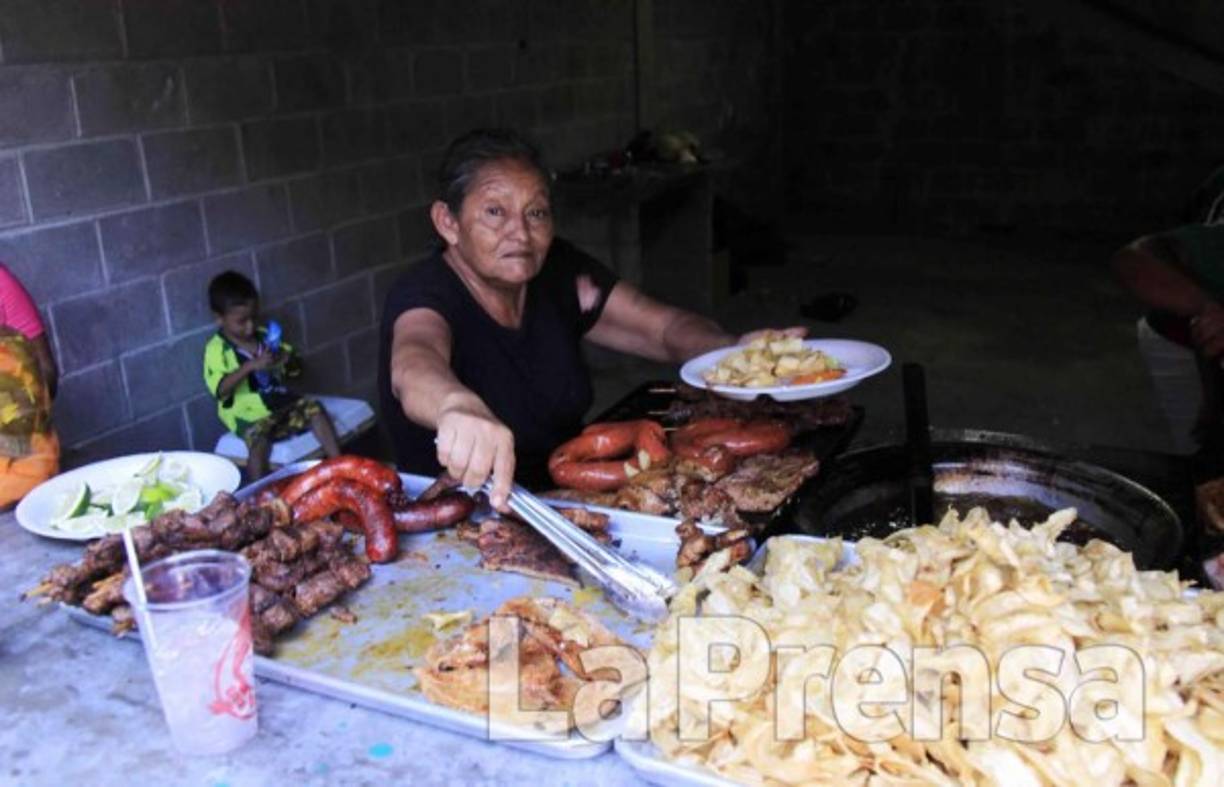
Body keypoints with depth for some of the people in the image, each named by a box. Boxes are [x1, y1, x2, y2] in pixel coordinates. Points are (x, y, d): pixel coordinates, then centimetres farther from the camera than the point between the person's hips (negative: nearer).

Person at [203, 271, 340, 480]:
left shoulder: (265, 336, 8)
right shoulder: (217, 349, -9)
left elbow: (295, 370, 12)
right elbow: (221, 389, -23)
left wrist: (287, 359, -12)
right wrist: (251, 365, -32)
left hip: (281, 403, 6)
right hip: (248, 414, -6)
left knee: (315, 410, -13)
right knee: (258, 441, -32)